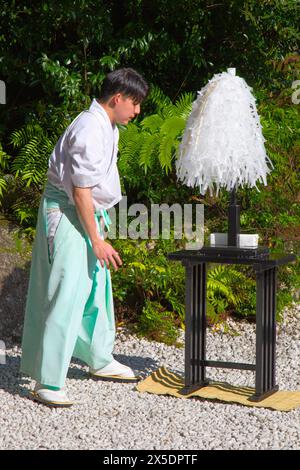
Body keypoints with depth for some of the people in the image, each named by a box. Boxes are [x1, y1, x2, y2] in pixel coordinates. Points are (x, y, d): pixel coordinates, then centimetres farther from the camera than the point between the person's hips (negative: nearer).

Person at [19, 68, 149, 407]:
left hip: (88, 213, 10)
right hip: (65, 214, -10)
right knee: (65, 296, -10)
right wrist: (98, 242, -20)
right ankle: (46, 382, -5)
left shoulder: (107, 126, 10)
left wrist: (100, 226, 22)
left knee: (97, 289, 19)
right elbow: (81, 191, -23)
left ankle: (100, 361, 35)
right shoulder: (90, 130, -22)